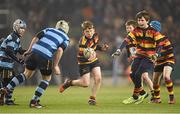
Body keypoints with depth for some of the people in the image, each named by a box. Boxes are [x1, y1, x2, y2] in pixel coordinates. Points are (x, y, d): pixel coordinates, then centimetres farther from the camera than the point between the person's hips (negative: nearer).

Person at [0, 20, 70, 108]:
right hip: (46, 57, -4)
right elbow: (60, 50, -3)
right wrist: (55, 65, -3)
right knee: (47, 78, 16)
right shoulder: (65, 38, 14)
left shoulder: (49, 30, 24)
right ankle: (34, 101, 11)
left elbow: (35, 38, 12)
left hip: (34, 52, 4)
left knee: (26, 73, 21)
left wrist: (29, 50, 16)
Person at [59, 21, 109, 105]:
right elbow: (80, 57, -32)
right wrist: (88, 57, -51)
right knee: (85, 84, -7)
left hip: (94, 60, 6)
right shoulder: (83, 42, -29)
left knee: (98, 79, -10)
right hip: (84, 63, -6)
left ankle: (92, 98, 5)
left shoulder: (95, 36, -7)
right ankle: (68, 83, 19)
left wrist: (102, 47, -1)